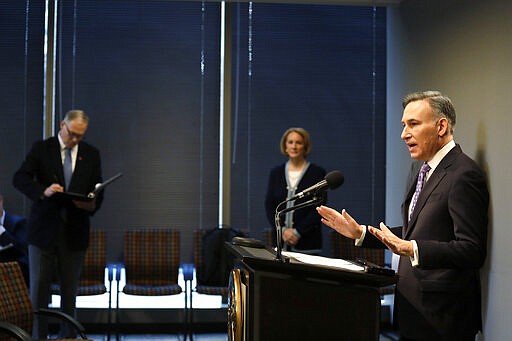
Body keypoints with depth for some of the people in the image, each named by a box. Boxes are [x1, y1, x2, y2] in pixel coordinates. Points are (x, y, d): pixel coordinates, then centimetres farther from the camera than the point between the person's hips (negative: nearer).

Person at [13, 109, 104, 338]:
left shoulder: (92, 154, 7)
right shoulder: (41, 149, 0)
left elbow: (98, 190, 10)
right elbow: (19, 178, -8)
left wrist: (92, 205, -12)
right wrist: (43, 191, -26)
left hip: (74, 232, 2)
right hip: (44, 229, -2)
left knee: (70, 292, 8)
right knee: (38, 289, 2)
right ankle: (38, 336, 10)